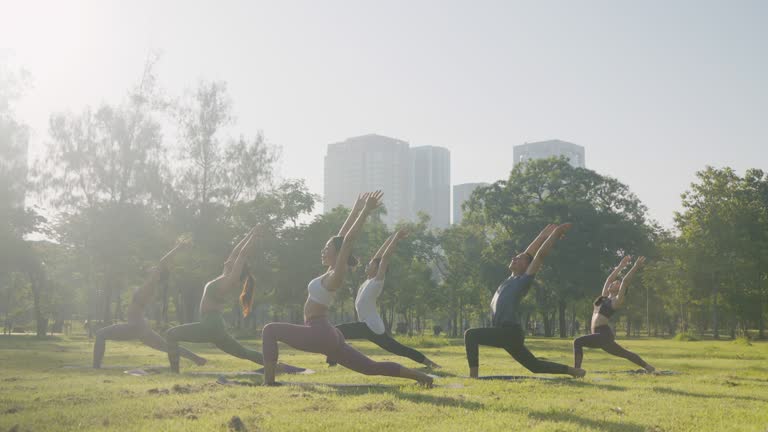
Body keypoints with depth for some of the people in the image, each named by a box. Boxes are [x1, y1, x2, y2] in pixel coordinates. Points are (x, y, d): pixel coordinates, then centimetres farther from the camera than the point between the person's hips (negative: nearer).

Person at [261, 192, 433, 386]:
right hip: (326, 336, 10)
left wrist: (366, 211, -18)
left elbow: (347, 240, -17)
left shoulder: (336, 275, -10)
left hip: (319, 334, -10)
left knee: (270, 330, -8)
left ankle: (268, 382, -12)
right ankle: (420, 376, 7)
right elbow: (342, 236, 16)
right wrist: (356, 209, 20)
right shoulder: (331, 272, 12)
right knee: (371, 367, 9)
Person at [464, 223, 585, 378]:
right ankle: (572, 370, 27)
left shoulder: (524, 280, -3)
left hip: (511, 332, -9)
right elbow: (529, 252, 23)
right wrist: (544, 233, 30)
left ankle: (473, 376, -22)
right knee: (535, 366, 17)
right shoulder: (512, 278, 17)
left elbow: (540, 255, -4)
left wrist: (556, 233, 1)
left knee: (471, 334, -22)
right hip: (505, 334, 9)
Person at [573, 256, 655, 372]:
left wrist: (636, 267, -9)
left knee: (578, 342, -24)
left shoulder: (616, 300, -3)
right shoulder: (605, 297, 17)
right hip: (601, 335, 9)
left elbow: (625, 281, -9)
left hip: (604, 334, -9)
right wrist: (621, 266, 31)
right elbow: (609, 278, 23)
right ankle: (647, 366, 32)